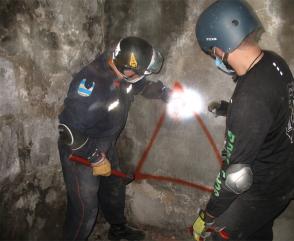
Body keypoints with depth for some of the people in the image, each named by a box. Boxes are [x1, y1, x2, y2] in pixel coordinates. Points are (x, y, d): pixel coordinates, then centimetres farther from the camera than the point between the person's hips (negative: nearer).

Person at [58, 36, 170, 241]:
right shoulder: (92, 82, -36)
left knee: (115, 188, 23)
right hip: (79, 151, -8)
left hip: (106, 145, 8)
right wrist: (96, 158, -24)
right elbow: (70, 130, -31)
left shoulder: (121, 69, -11)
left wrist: (166, 93, 1)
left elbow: (143, 85, 12)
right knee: (85, 208, 1)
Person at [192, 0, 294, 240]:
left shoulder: (250, 97, -37)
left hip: (266, 188, -8)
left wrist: (208, 216, -17)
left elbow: (237, 173, -30)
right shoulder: (274, 61, -9)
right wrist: (228, 109, 21)